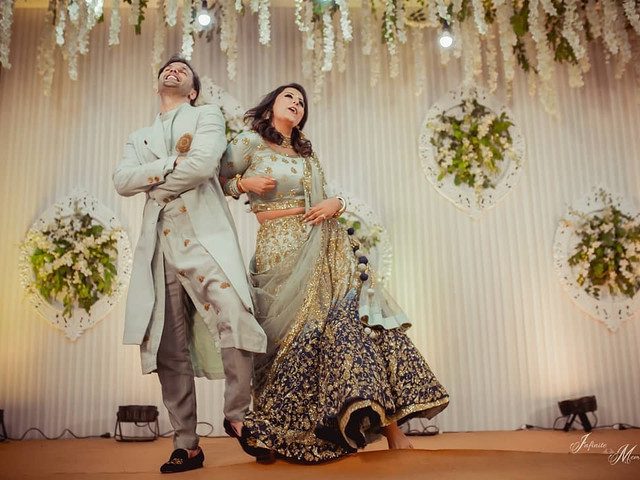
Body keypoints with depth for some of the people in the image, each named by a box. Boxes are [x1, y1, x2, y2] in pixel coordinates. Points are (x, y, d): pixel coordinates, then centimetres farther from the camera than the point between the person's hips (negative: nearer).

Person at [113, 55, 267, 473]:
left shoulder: (207, 115, 15)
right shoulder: (139, 138, 27)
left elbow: (202, 164, -6)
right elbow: (122, 181, 6)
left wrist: (154, 184, 4)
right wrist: (172, 164, -5)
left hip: (205, 237, -4)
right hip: (159, 246, 4)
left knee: (234, 317, -24)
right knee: (168, 349, 1)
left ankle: (238, 415, -4)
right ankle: (186, 446, 10)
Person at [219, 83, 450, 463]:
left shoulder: (307, 153, 21)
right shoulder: (249, 143, 5)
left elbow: (322, 199, 19)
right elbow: (217, 182, 5)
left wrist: (336, 203, -2)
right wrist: (245, 183, -12)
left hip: (326, 248, 5)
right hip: (284, 251, -5)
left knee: (360, 319, -7)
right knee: (297, 333, -5)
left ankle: (390, 425, -4)